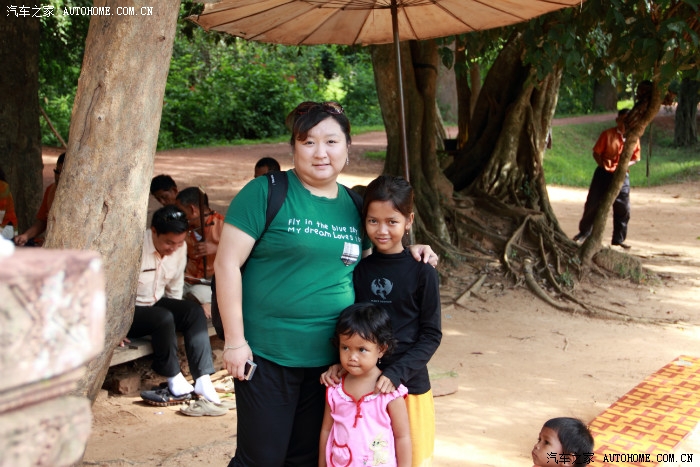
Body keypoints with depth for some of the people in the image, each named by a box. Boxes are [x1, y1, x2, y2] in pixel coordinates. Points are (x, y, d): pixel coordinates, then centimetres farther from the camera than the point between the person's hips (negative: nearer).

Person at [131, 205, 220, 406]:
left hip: (156, 303, 6)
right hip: (128, 312, -6)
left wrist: (177, 312, 6)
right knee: (164, 319, -32)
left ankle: (203, 380, -22)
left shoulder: (180, 248, -4)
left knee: (194, 311, -18)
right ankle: (176, 383, -19)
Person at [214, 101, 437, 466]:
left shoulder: (353, 205, 9)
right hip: (268, 353, -5)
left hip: (328, 357, 6)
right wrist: (234, 341, -13)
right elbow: (227, 263, -10)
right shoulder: (267, 192, -9)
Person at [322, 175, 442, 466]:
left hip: (409, 384, -2)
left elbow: (431, 335, -6)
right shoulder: (358, 269, 1)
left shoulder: (422, 273, -7)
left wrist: (396, 373, -17)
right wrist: (338, 362, -9)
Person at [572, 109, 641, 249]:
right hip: (604, 173, -2)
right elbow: (596, 152, -3)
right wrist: (602, 163, -18)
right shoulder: (607, 134, -5)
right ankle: (584, 232, 22)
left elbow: (635, 158, 7)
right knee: (593, 203, 4)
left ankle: (619, 239, 15)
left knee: (623, 208, 2)